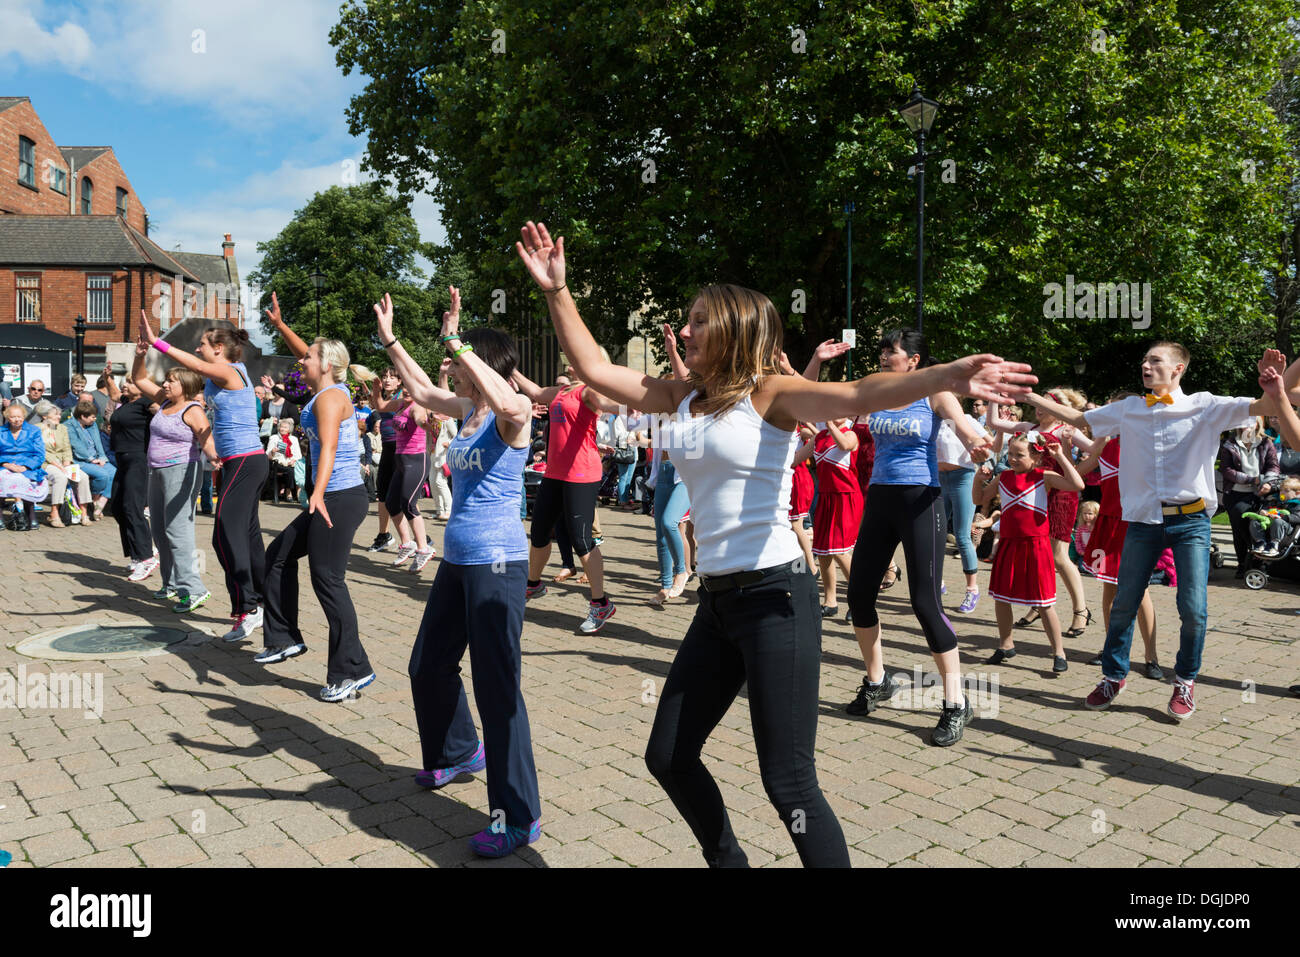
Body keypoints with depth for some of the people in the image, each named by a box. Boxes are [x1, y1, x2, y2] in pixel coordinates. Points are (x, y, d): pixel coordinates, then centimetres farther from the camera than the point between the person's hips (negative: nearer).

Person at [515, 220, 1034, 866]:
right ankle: (727, 861, 39)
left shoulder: (771, 394, -9)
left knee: (788, 784, -5)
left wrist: (947, 376, -43)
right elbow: (594, 368, 14)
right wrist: (556, 290, 13)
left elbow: (857, 396, -26)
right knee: (668, 757, 16)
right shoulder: (682, 398, 10)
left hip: (775, 598, -8)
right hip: (715, 600, 8)